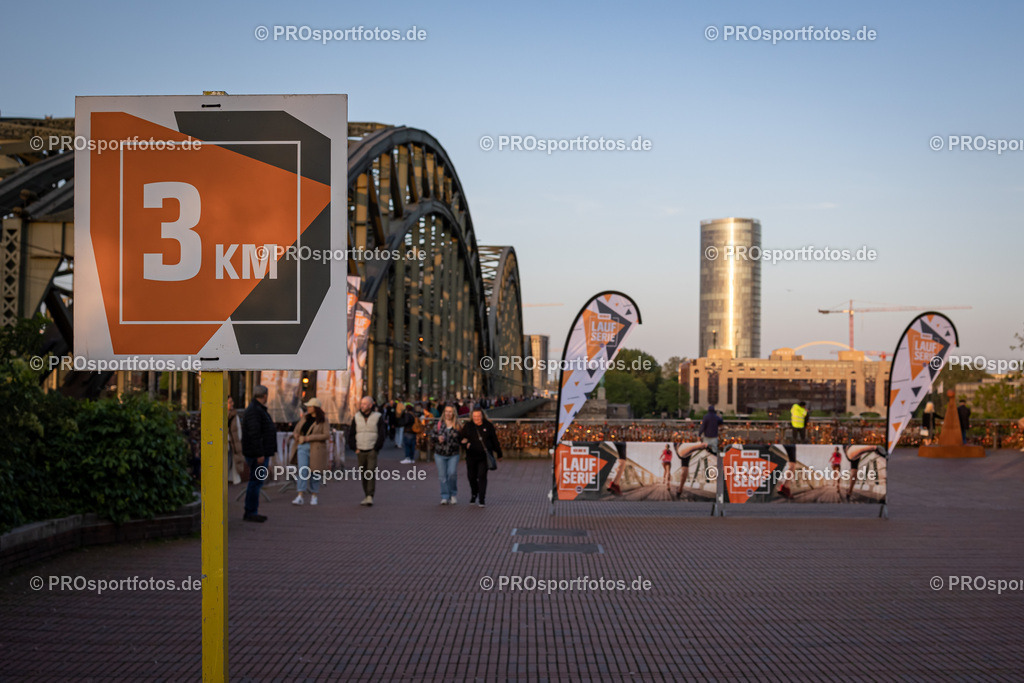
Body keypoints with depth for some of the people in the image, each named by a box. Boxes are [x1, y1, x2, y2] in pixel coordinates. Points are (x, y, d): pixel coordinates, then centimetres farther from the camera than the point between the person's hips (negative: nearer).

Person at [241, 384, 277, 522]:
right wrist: (259, 454, -25)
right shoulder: (254, 410, -16)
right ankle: (250, 513, -3)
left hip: (262, 453, 11)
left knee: (257, 482, 13)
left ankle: (252, 512, 18)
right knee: (256, 481, -7)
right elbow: (254, 434, -24)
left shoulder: (260, 410, 18)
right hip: (257, 454, -11)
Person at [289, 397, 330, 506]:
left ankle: (314, 496, 17)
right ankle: (300, 496, -12)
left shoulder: (324, 420, -5)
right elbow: (297, 429, 20)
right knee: (303, 471, -8)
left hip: (316, 448, -3)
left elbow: (326, 435, -13)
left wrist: (309, 438, -18)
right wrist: (296, 434, -5)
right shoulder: (305, 417, 10)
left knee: (315, 472, 4)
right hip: (303, 447, 3)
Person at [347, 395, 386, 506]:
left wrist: (376, 449, -7)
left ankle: (370, 496, -15)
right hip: (360, 451, 3)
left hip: (372, 451, -3)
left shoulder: (377, 417, 0)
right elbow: (351, 435, 11)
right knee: (363, 475, 5)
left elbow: (381, 435, -1)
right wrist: (355, 448, 1)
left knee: (371, 473, -13)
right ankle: (366, 496, 13)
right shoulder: (357, 417, 8)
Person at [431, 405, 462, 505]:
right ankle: (444, 497, 9)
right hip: (440, 454, 1)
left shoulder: (458, 426, 1)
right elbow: (432, 435, 4)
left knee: (452, 474, -12)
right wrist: (438, 438, -15)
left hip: (453, 455, -1)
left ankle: (453, 495, 8)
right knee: (443, 476, 2)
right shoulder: (438, 424, 3)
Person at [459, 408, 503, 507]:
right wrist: (465, 443, -15)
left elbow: (494, 440, 7)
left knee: (482, 476, -11)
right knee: (471, 477, 10)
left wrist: (499, 454, 12)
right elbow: (460, 437, 8)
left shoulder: (488, 426, 0)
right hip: (471, 457, 2)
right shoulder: (468, 426, 2)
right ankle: (474, 494, 38)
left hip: (484, 456, -2)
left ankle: (482, 500, -8)